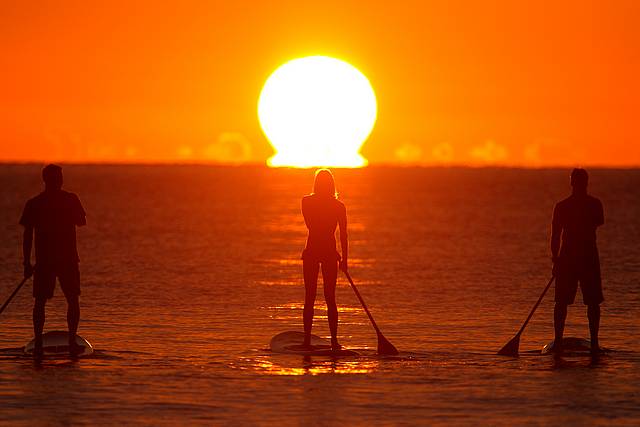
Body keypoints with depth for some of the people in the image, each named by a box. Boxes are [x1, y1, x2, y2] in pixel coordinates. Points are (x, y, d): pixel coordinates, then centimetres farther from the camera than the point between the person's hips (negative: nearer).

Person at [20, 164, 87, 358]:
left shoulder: (33, 204, -1)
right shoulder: (70, 199, -5)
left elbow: (27, 234, 0)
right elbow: (82, 221, 6)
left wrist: (27, 262, 5)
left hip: (43, 260, 1)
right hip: (68, 258, -1)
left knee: (40, 302, 7)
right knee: (72, 299, 11)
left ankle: (38, 344, -1)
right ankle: (72, 342, 3)